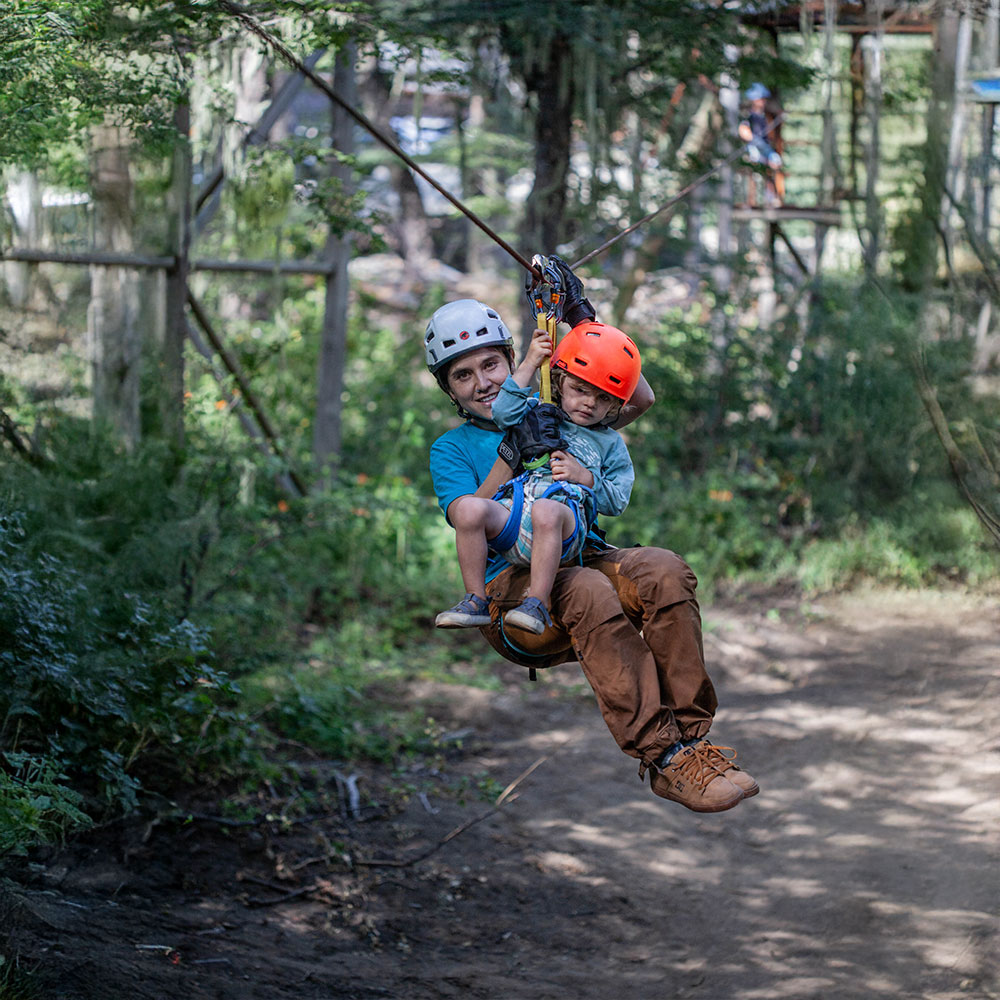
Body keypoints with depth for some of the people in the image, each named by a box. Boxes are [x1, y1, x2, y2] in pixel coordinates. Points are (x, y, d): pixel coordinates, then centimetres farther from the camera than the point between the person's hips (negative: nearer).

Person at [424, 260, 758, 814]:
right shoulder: (451, 449, 13)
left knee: (663, 571, -31)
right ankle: (662, 757, -40)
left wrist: (583, 320, 6)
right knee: (588, 592, -38)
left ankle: (691, 733, -29)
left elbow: (637, 398, 8)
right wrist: (511, 452, -15)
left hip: (587, 555, 3)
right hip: (510, 583, -3)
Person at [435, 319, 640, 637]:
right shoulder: (539, 415, 29)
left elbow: (617, 500, 16)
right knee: (468, 507, -30)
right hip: (513, 511, 2)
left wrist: (584, 476, -1)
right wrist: (529, 365, 11)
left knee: (546, 510, -40)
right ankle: (476, 600, -22)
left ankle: (537, 604, -39)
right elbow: (504, 414, 8)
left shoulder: (609, 443, 25)